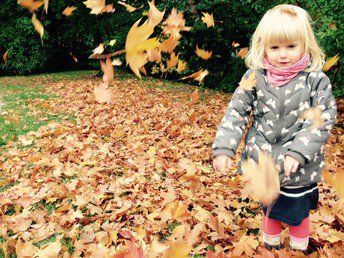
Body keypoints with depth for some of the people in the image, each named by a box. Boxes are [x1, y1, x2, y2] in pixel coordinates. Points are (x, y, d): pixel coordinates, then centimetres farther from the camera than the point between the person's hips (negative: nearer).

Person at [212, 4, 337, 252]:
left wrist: (298, 152, -23)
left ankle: (300, 248, 45)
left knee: (299, 213, 18)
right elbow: (236, 113, -7)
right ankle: (271, 245, 49)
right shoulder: (255, 78, -7)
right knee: (269, 209, 24)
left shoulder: (317, 81, -11)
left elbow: (322, 121, -13)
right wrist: (224, 148, -16)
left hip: (300, 169, -2)